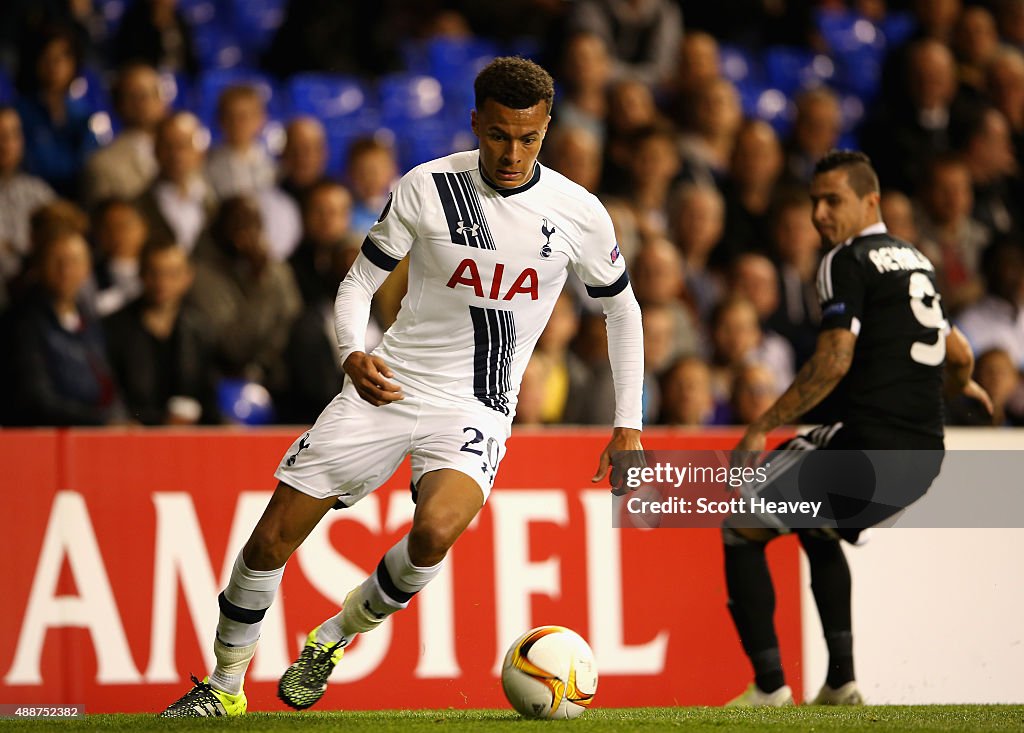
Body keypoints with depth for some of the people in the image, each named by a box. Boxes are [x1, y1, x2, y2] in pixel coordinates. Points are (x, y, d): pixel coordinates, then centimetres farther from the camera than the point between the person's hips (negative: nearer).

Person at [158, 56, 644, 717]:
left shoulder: (578, 213, -5)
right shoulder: (427, 188, -6)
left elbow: (622, 307, 12)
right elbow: (359, 283, 3)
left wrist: (628, 425, 9)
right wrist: (353, 355, -18)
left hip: (475, 411, -1)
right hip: (388, 387, 1)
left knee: (436, 530, -32)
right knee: (272, 540, -4)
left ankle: (331, 639, -5)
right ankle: (224, 688, 18)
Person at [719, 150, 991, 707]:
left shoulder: (848, 261, -6)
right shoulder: (916, 261, 19)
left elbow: (834, 362, -16)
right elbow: (959, 355, 30)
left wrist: (761, 429, -13)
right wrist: (963, 385, 53)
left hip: (873, 446, -9)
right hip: (925, 456, 9)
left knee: (741, 531, 6)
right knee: (815, 525, 33)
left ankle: (770, 685, -2)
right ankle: (841, 684, 26)